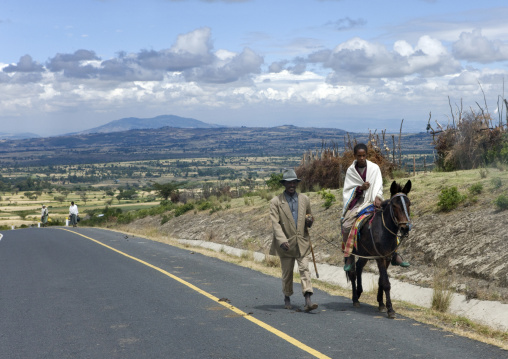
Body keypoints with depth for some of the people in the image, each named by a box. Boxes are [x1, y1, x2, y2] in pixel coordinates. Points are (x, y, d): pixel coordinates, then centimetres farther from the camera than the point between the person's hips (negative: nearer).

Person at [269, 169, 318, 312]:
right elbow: (275, 223, -12)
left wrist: (310, 220, -5)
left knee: (304, 269, -10)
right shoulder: (276, 202, -4)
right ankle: (287, 297, 28)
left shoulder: (304, 199, 8)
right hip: (285, 243, -2)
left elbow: (309, 216, 21)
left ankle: (308, 300, -17)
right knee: (287, 272, 9)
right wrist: (282, 240, -26)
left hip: (302, 242, 2)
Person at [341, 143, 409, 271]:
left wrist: (377, 197, -21)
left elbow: (378, 185, -2)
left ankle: (395, 255, -10)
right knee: (346, 225, -20)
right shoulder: (351, 170, 6)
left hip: (373, 201, 0)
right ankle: (348, 256, -7)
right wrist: (360, 188, -15)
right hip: (357, 202, 0)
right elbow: (347, 189, 3)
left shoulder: (374, 168, 4)